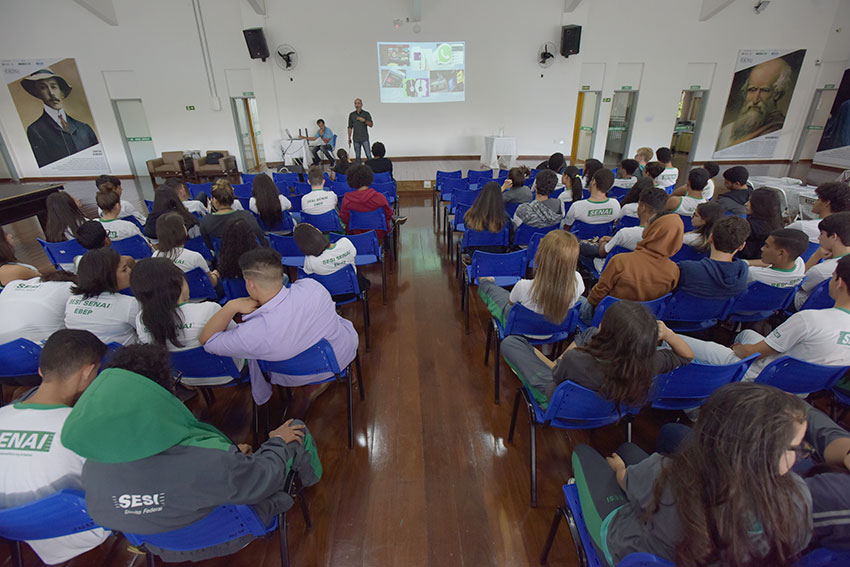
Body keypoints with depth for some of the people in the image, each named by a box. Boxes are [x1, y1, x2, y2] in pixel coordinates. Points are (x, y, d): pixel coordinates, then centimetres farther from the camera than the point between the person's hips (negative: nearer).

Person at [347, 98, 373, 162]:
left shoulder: (366, 114, 2)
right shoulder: (351, 115, 8)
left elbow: (371, 125, -3)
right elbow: (350, 127, 10)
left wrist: (364, 120, -20)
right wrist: (349, 138, 5)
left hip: (365, 138, -2)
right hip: (356, 139, 2)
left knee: (368, 155, -8)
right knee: (357, 156, 5)